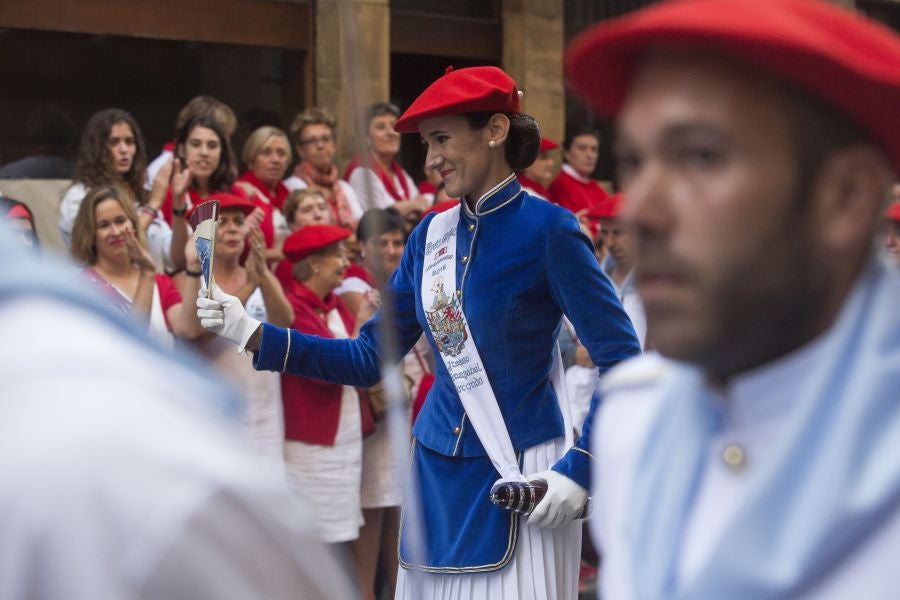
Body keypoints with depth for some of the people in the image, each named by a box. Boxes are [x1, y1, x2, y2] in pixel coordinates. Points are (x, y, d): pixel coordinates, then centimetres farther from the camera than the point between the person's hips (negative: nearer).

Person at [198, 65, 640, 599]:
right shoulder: (431, 235, 6)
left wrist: (579, 470, -17)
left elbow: (622, 361, -11)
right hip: (437, 474, 6)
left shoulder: (546, 228, -11)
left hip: (521, 483, -6)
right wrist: (255, 336, 1)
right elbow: (369, 357, 9)